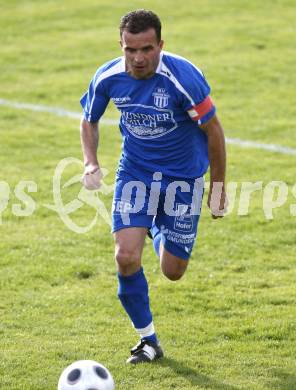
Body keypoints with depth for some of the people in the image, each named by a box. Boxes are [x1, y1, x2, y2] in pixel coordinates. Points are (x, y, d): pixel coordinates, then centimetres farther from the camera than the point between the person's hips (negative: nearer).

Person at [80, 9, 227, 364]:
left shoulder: (183, 77, -26)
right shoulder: (108, 78, -14)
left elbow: (213, 129, -14)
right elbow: (89, 120, 6)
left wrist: (218, 186, -8)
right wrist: (91, 163, -11)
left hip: (183, 177, -2)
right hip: (135, 172, 2)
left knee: (172, 271, 4)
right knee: (126, 258, -16)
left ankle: (158, 230, 42)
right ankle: (148, 340, 4)